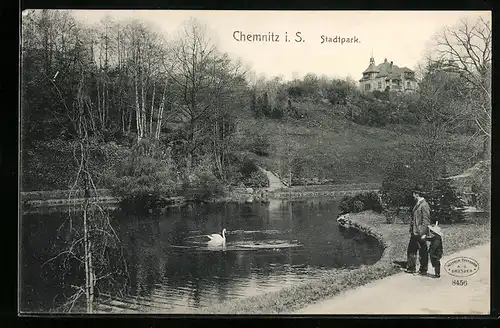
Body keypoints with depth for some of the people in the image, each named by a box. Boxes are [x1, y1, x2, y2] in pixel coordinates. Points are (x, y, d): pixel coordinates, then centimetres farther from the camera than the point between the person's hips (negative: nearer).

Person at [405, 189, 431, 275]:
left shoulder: (424, 205, -16)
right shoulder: (417, 204, 13)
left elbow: (426, 220, -19)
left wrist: (423, 234, -20)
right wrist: (411, 230, 17)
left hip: (420, 234, -9)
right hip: (414, 233, 9)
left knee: (422, 253, 4)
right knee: (411, 251, 15)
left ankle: (423, 270, 15)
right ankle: (411, 268, 25)